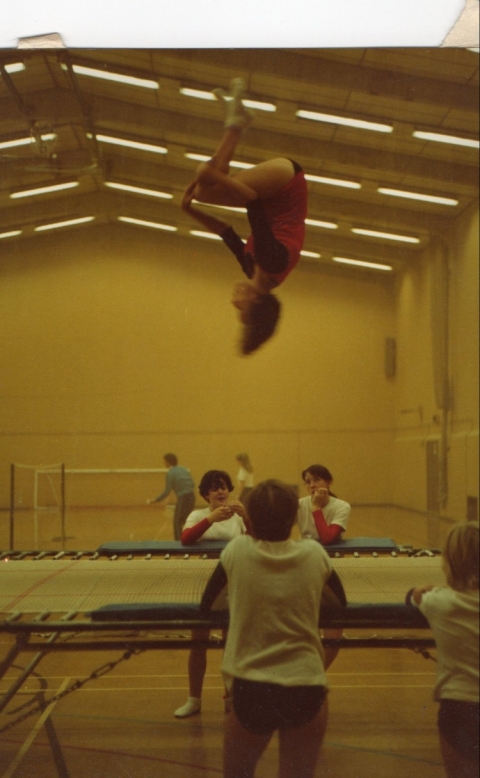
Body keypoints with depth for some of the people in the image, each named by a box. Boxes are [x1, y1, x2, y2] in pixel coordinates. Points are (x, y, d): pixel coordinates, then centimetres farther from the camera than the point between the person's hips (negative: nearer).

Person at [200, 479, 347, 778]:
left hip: (250, 690, 0)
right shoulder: (315, 553, 0)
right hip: (306, 690, 1)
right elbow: (341, 604, 17)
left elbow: (206, 606, 11)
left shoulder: (236, 551, -3)